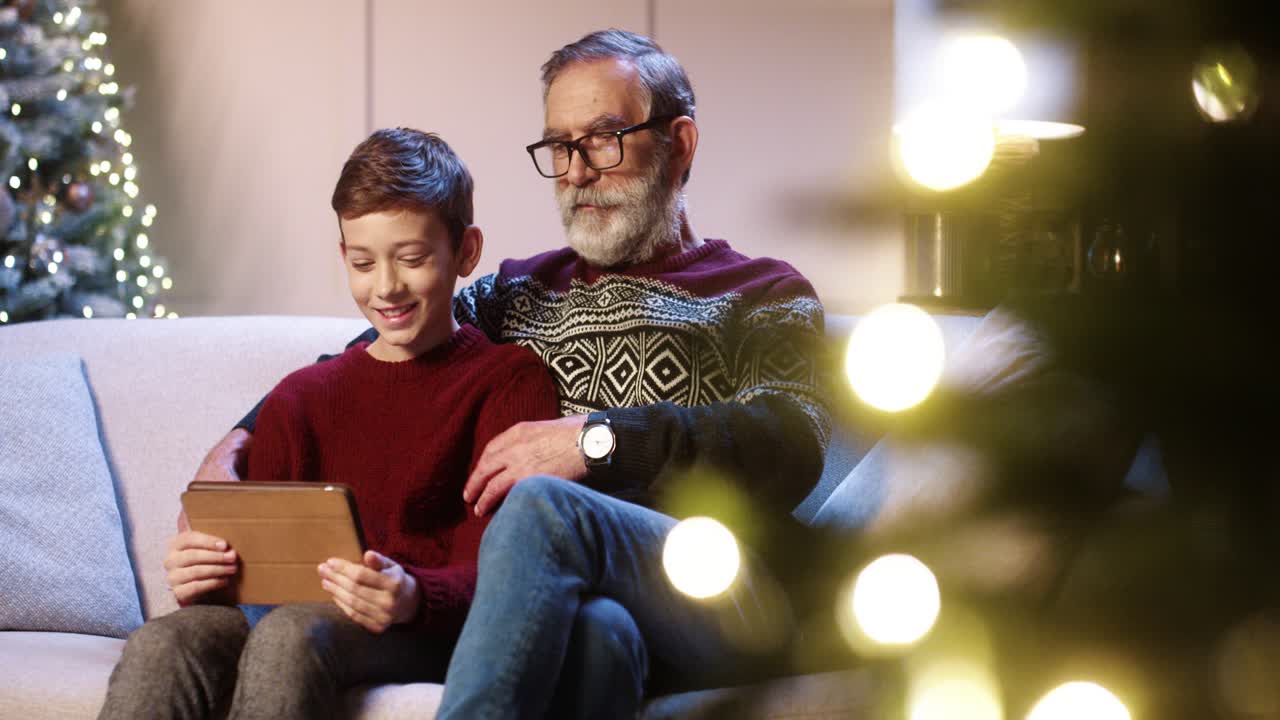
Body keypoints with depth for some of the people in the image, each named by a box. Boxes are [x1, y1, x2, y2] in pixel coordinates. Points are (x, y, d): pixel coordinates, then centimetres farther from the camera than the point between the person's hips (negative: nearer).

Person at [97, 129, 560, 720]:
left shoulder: (508, 379, 7)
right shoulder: (300, 400, 24)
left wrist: (414, 597, -27)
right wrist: (205, 575, -8)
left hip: (437, 630, -4)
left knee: (291, 634, -37)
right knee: (161, 643, -30)